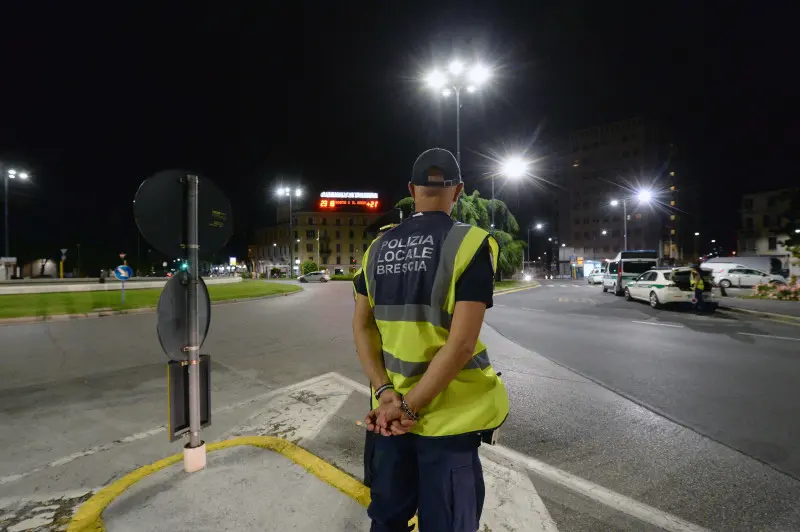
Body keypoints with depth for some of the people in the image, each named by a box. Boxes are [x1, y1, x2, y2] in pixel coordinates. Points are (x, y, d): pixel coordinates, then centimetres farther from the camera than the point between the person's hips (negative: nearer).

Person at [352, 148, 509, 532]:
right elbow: (461, 343, -21)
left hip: (389, 411, 5)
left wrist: (387, 394, -6)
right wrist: (408, 405, -14)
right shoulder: (470, 243, -14)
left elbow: (362, 327, -1)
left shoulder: (379, 249, 2)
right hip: (447, 415, -5)